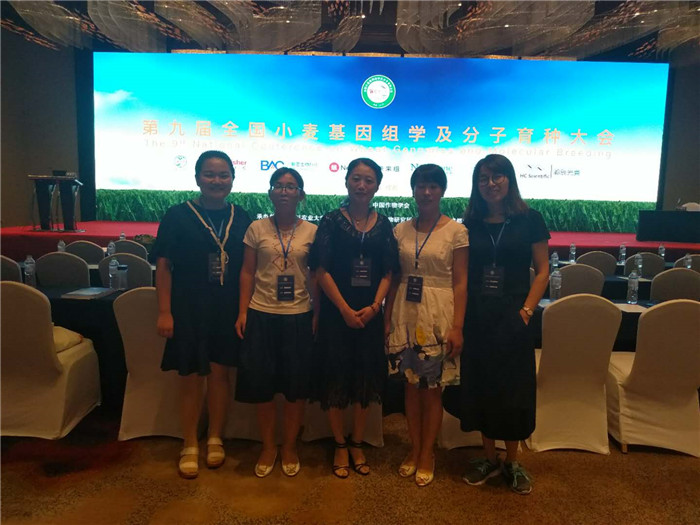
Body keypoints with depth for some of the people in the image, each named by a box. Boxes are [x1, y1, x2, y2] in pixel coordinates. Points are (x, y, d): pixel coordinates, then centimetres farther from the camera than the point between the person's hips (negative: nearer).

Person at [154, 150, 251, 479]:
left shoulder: (241, 218, 3)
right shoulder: (178, 216, -5)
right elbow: (164, 266, -5)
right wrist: (165, 312, -9)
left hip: (228, 309, 2)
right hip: (189, 307, -2)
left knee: (219, 372, 11)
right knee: (192, 376, 6)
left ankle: (215, 440, 31)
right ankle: (189, 446, 26)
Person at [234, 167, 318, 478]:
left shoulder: (312, 232, 1)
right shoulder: (257, 229, 2)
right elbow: (247, 272, 4)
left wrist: (317, 315, -1)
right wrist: (243, 312, -2)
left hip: (298, 316, 0)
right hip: (261, 314, 0)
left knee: (296, 384, 7)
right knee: (262, 383, 6)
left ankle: (289, 447, 28)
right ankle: (268, 447, 27)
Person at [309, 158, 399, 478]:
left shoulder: (383, 225, 6)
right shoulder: (332, 221, -3)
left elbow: (387, 272, 5)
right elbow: (322, 271, -8)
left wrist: (374, 306, -9)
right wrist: (346, 310, -13)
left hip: (370, 315, 3)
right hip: (336, 313, -3)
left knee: (365, 379, 10)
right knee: (336, 377, 4)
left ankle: (357, 445, 27)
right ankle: (340, 446, 22)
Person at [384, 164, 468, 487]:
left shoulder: (456, 231, -4)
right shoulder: (401, 230, 7)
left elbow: (460, 282, -5)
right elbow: (394, 278, 9)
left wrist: (457, 327, -11)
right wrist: (387, 318, 5)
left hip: (438, 315, -3)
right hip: (406, 314, 3)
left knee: (432, 387, 5)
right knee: (411, 383, 10)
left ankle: (427, 454, 23)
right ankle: (414, 450, 27)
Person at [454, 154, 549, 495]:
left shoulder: (529, 219, -1)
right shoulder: (470, 223, 5)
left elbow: (542, 270, -1)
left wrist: (526, 310, -10)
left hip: (512, 317, -2)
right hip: (476, 317, 2)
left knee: (512, 388, 6)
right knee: (480, 386, 9)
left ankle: (512, 462, 25)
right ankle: (489, 457, 27)